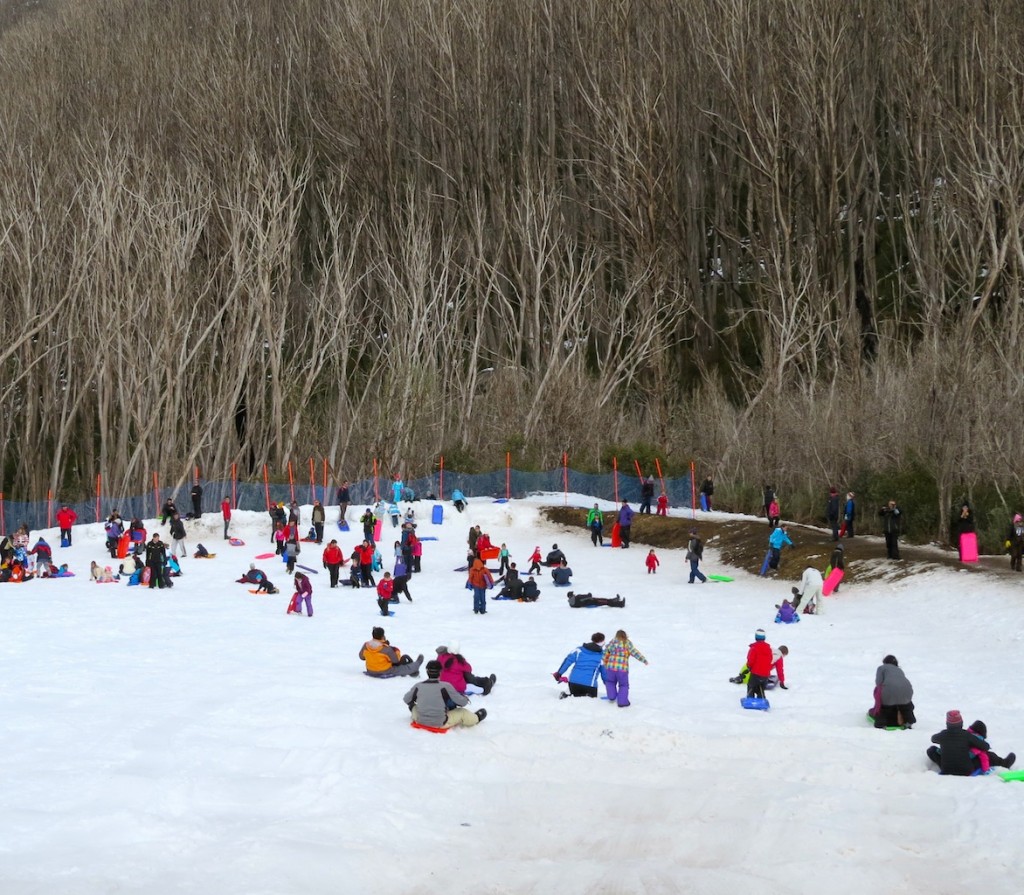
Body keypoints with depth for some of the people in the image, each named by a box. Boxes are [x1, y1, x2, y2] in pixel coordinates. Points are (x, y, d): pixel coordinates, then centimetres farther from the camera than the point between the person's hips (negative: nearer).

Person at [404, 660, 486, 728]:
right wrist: (465, 699, 17)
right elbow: (462, 702, -7)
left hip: (420, 721, 3)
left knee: (414, 706, 33)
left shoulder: (418, 686, -6)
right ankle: (476, 718, 45)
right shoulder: (445, 686, -14)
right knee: (463, 712, 19)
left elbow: (406, 699, 11)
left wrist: (411, 705, 34)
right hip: (440, 724, -3)